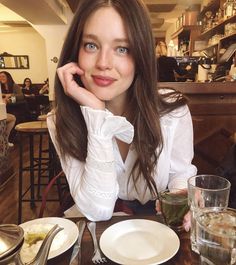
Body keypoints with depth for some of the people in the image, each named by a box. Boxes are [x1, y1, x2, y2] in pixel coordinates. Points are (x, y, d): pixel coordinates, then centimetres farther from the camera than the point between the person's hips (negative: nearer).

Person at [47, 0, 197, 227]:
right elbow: (98, 211, -22)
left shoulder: (173, 111, -15)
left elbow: (181, 175, 0)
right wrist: (96, 114, -30)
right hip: (96, 231, -1)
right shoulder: (61, 122, -15)